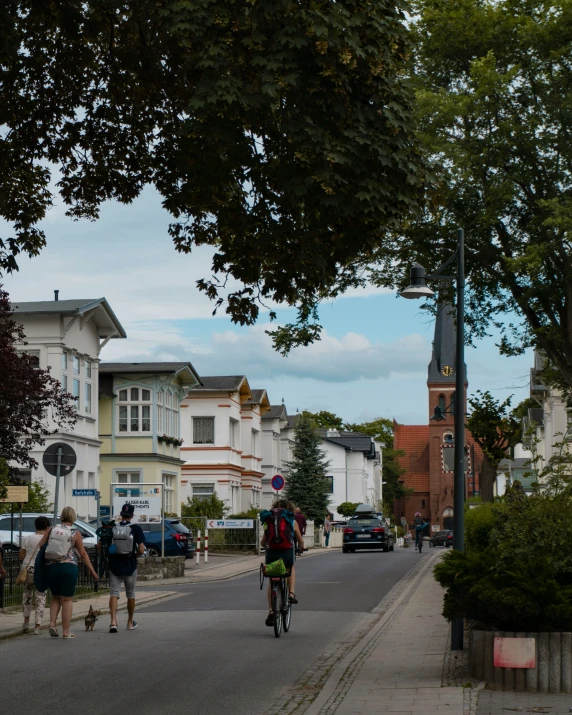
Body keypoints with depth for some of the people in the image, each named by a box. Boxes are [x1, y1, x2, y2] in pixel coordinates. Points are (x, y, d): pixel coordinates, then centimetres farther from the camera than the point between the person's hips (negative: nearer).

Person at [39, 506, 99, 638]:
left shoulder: (51, 530, 3)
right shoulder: (75, 534, -4)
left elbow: (40, 545, 3)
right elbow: (83, 554, -2)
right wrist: (92, 571, 5)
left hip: (51, 567, 3)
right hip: (68, 567, -3)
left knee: (56, 598, 19)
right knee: (67, 599, 3)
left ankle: (52, 623, 2)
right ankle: (66, 632, 4)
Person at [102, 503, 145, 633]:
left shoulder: (111, 529, -1)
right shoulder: (136, 529, -7)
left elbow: (100, 546, -1)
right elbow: (141, 550, -11)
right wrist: (134, 555, 8)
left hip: (114, 565, 1)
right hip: (130, 566, -1)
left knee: (113, 593, 1)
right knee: (130, 594, 15)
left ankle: (113, 621, -18)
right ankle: (130, 622, 28)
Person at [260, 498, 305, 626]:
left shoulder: (268, 521, 14)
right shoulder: (292, 521, 11)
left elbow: (262, 542, 17)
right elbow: (300, 540, 21)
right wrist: (301, 548, 44)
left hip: (271, 553, 1)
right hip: (287, 553, -1)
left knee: (271, 582, 17)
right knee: (291, 568, 34)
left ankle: (271, 611, 9)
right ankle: (291, 593, 18)